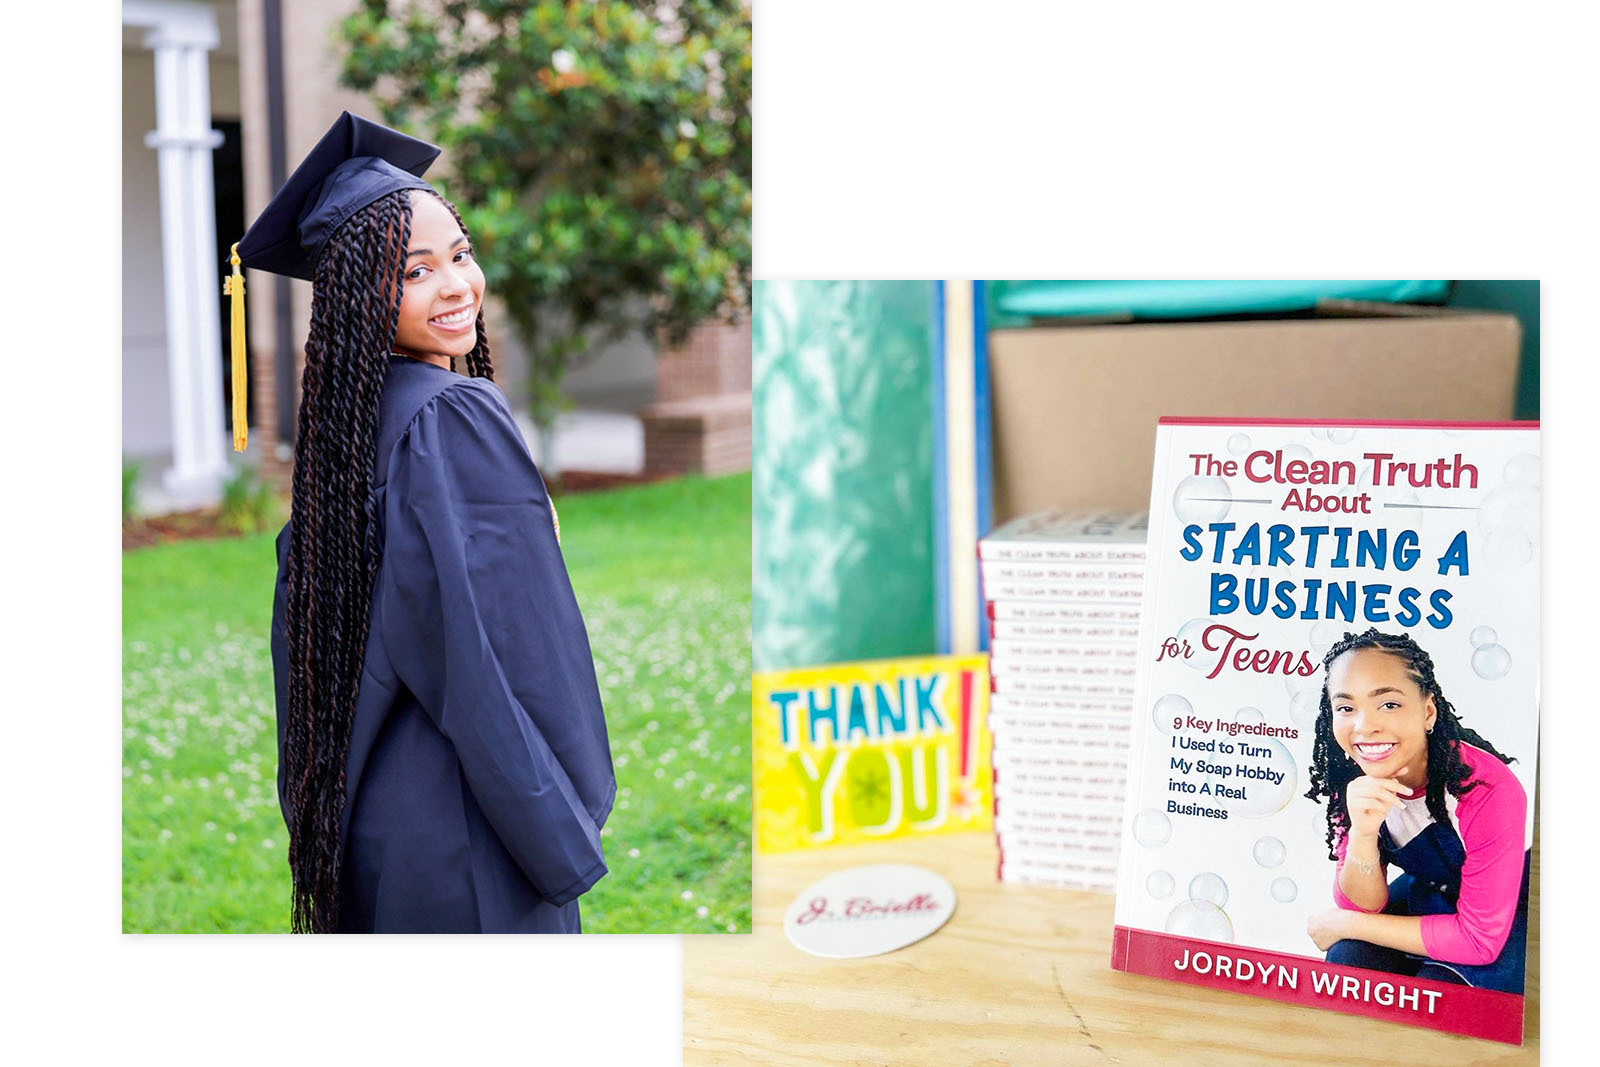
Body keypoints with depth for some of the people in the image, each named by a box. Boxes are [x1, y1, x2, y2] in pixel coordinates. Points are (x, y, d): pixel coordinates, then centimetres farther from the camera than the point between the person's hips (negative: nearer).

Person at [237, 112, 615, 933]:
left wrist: (320, 814, 19)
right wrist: (562, 837, -15)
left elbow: (299, 637, 13)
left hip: (366, 822, 9)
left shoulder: (346, 421, 7)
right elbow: (503, 646, -22)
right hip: (466, 828, -9)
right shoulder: (454, 418, -18)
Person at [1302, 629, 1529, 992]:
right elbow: (1361, 904, -13)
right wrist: (1362, 833, -35)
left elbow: (1479, 938, -27)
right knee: (1348, 961, -21)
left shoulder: (1488, 791, -32)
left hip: (1511, 917, -5)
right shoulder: (1354, 780, -15)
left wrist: (1345, 924, -20)